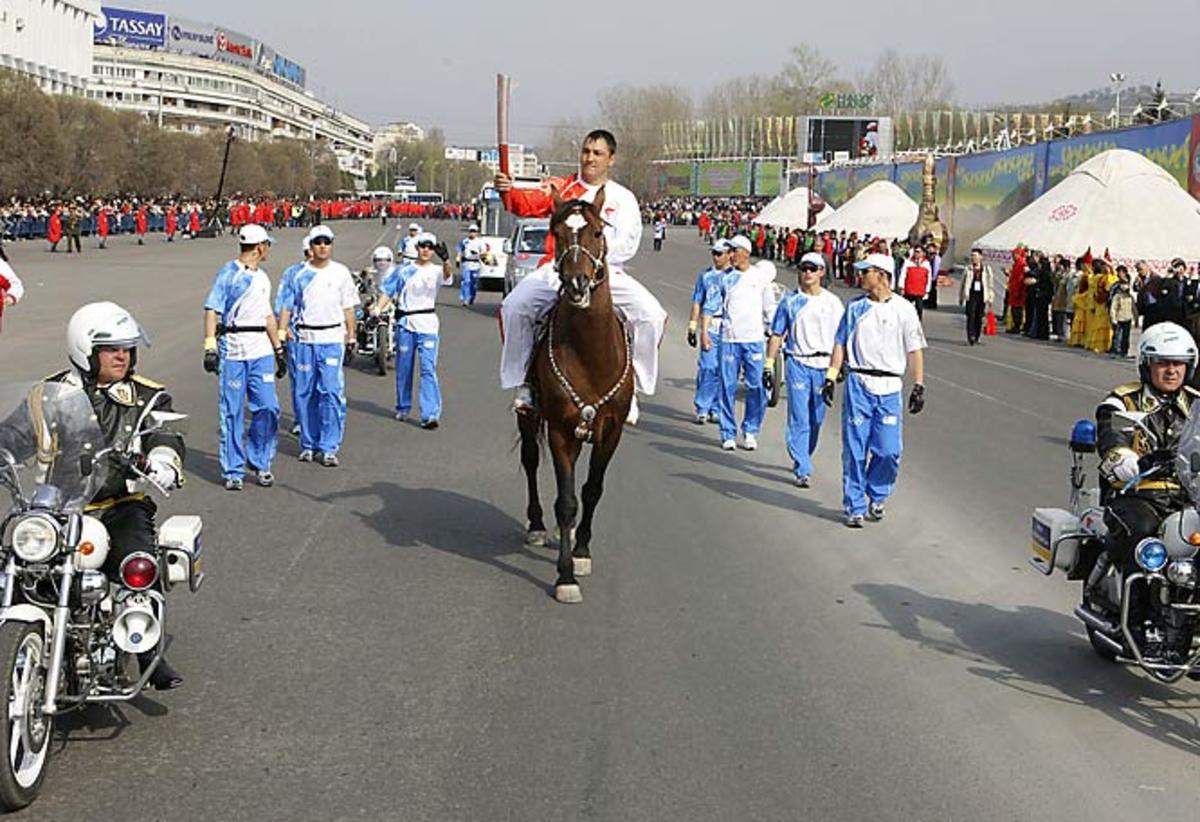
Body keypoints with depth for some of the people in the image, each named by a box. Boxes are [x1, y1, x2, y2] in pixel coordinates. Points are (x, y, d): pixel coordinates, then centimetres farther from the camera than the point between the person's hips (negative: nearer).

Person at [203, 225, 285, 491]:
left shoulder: (262, 278, 18)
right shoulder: (228, 274, -4)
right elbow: (212, 311, -9)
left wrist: (279, 349, 22)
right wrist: (210, 347, -17)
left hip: (262, 351, 6)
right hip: (232, 350, -6)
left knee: (267, 408, -1)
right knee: (232, 412, -1)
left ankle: (260, 462, 14)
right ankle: (233, 471, 6)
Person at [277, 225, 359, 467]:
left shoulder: (340, 272, 6)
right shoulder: (299, 274, 7)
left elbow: (348, 307, 8)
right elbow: (287, 306, 8)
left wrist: (351, 335, 1)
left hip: (332, 339, -2)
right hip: (305, 339, 2)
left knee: (332, 391, -9)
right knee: (305, 393, 6)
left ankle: (328, 447, -5)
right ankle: (308, 444, 17)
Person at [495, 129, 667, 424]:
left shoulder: (623, 198, 13)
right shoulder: (560, 187, 14)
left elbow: (628, 244, 1)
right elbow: (529, 203, -5)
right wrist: (507, 191, -27)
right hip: (557, 270, 0)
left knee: (651, 314, -21)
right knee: (515, 305, -24)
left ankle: (632, 384, -7)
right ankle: (521, 383, -10)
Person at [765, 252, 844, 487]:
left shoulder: (832, 302, 6)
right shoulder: (790, 301, 4)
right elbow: (776, 335, 7)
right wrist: (768, 365, 2)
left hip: (824, 365, 2)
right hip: (797, 364, -2)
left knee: (816, 419, 9)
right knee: (799, 419, -7)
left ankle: (801, 458, 30)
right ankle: (802, 470, -5)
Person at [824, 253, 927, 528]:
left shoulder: (904, 309, 2)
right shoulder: (855, 307, 8)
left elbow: (915, 349, 3)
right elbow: (841, 344, 11)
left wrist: (919, 386, -1)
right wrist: (831, 377, 4)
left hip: (889, 388, -1)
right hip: (858, 384, 1)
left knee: (889, 451, -5)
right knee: (855, 450, 0)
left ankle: (876, 496, 21)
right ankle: (854, 506, 10)